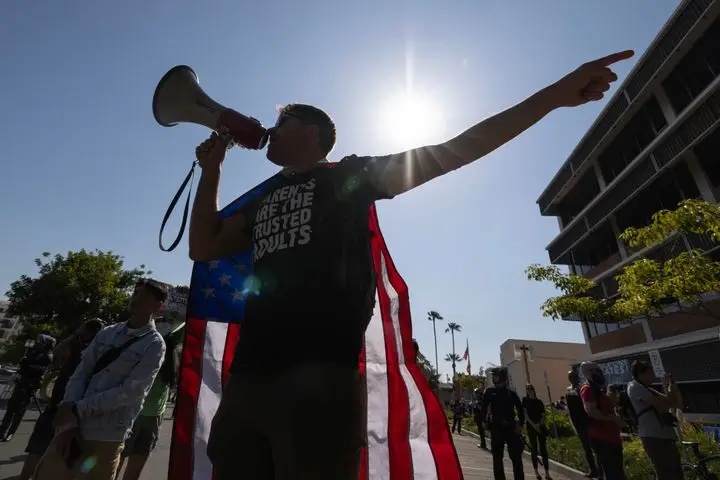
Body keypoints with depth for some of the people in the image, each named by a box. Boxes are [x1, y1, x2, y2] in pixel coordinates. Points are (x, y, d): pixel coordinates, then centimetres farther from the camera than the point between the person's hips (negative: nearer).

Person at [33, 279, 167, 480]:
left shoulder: (154, 345, -10)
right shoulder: (107, 333, 6)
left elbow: (130, 392, -15)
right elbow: (79, 375, 3)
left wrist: (77, 409, -13)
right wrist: (69, 423, -8)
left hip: (106, 438, -4)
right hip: (73, 428, 4)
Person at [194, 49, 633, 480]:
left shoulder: (349, 175, 8)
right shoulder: (263, 200, 25)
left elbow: (449, 152, 4)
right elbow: (203, 248, 22)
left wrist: (555, 95, 1)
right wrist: (212, 167, 18)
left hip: (321, 373, -6)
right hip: (248, 377, 7)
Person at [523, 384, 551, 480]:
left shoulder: (539, 401, 10)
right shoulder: (525, 400, 1)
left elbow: (543, 415, 6)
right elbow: (525, 414, -5)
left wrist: (539, 424, -10)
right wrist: (533, 425, -13)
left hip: (541, 427, 3)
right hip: (531, 427, -3)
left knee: (543, 449, 0)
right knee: (534, 449, -1)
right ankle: (536, 472, 7)